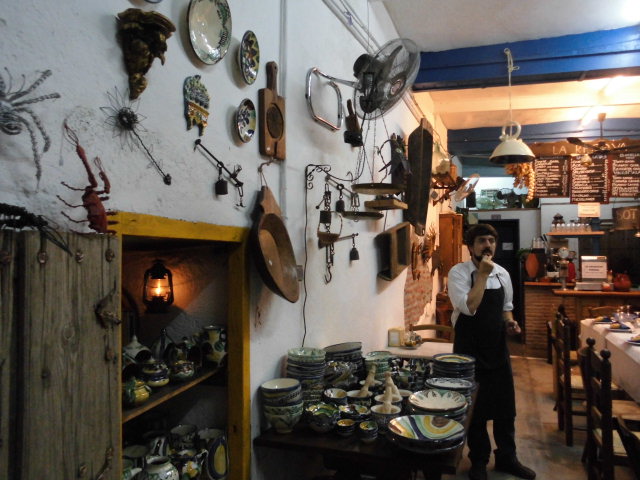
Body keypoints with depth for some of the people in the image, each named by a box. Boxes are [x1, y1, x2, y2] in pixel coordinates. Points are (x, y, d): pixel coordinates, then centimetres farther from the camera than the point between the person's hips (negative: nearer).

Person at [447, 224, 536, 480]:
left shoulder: (503, 274, 4)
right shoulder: (459, 272, -13)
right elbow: (468, 307, -27)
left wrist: (510, 323, -3)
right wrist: (482, 274, -24)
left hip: (498, 348, 5)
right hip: (469, 350, -5)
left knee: (506, 405, 14)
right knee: (475, 408, 9)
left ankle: (507, 457, 35)